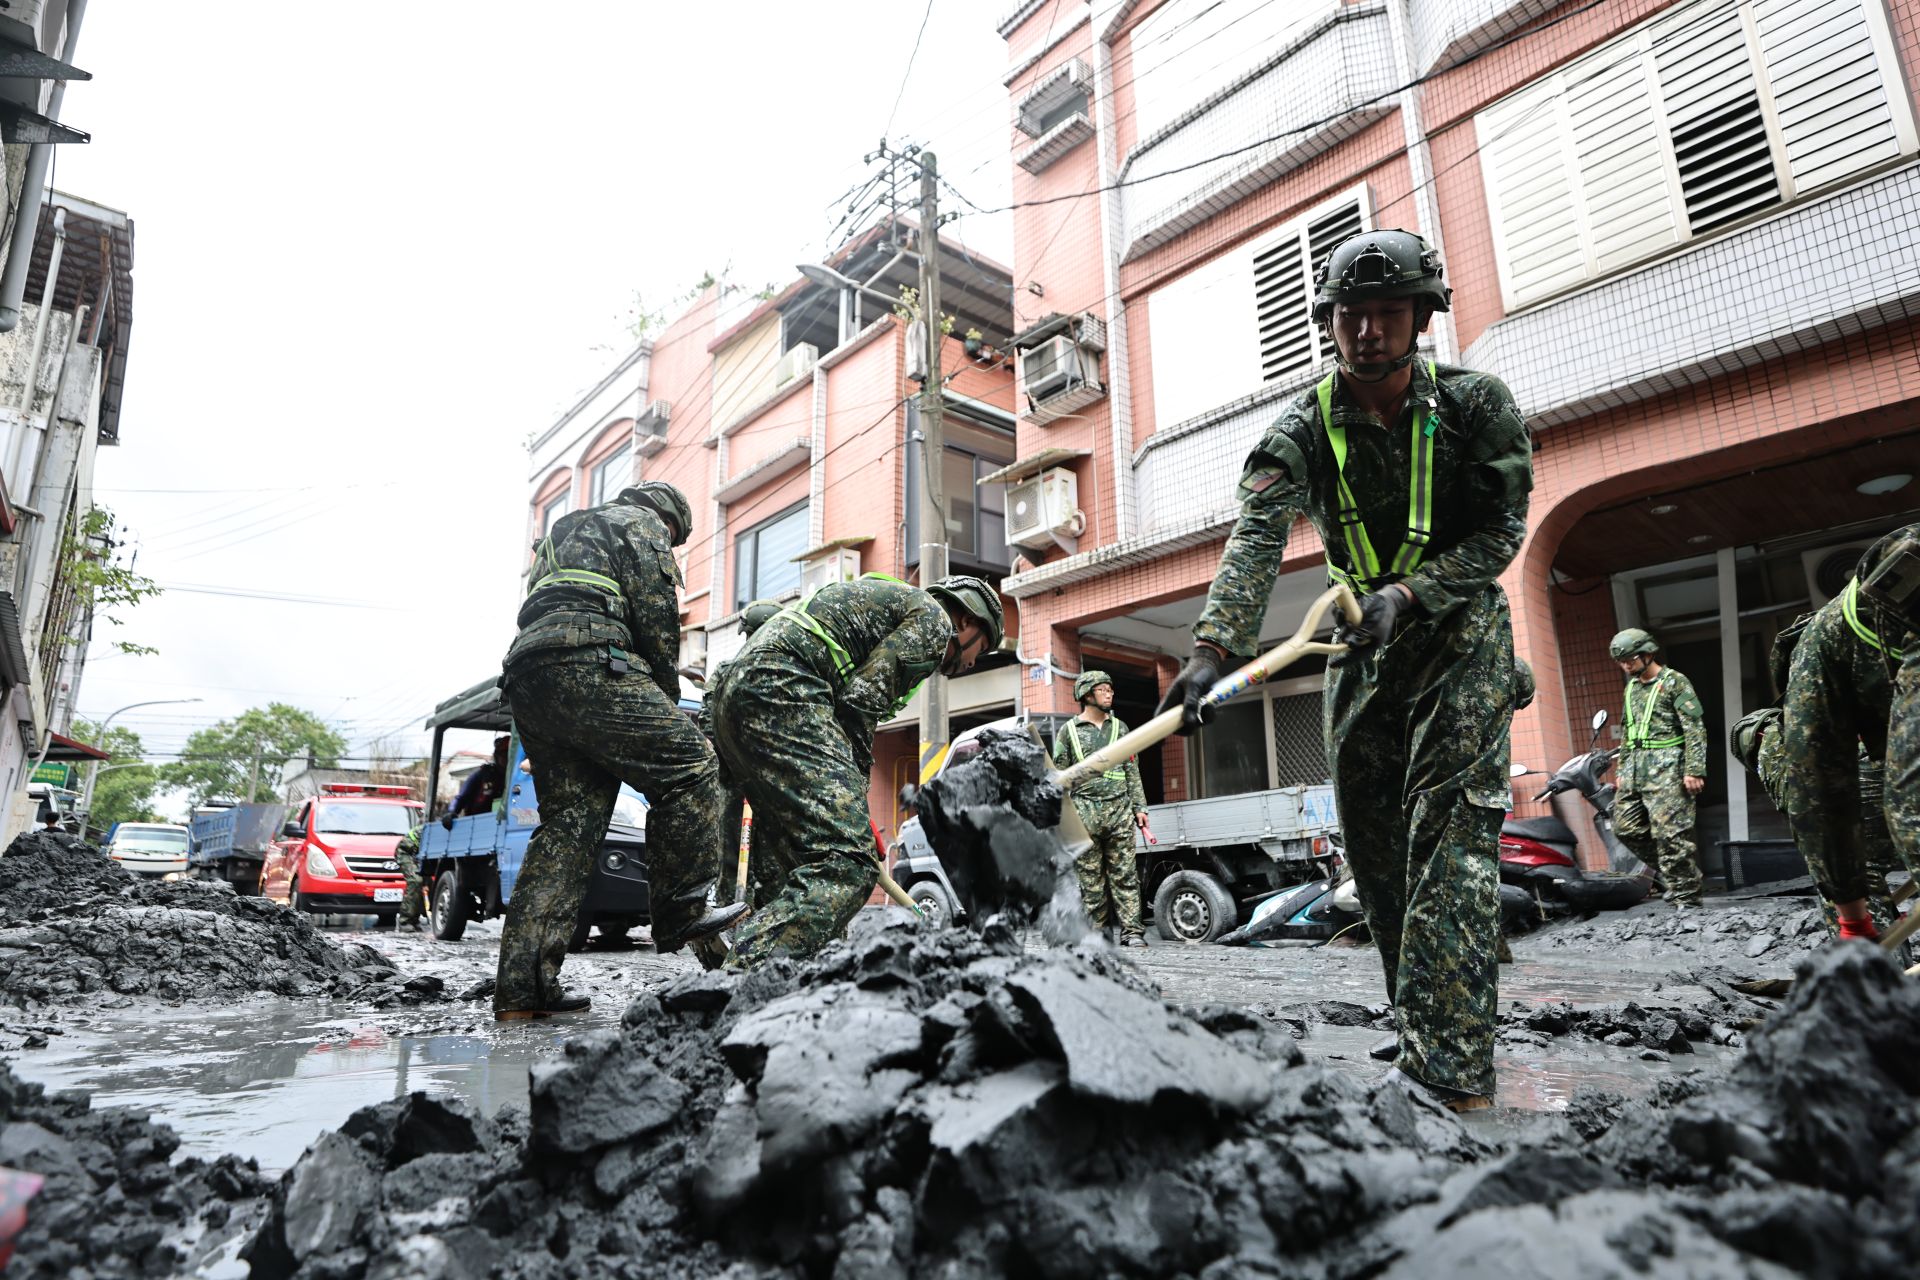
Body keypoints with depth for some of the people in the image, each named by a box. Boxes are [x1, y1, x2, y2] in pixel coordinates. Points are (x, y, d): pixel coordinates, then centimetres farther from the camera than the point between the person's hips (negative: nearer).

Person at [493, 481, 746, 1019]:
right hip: (586, 665, -9)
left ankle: (522, 986, 1)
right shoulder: (639, 523, 13)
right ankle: (681, 914, -7)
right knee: (688, 767, -7)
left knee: (568, 823, 5)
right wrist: (667, 699, 8)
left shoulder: (565, 532, 39)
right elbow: (655, 616, -3)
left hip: (526, 679, 9)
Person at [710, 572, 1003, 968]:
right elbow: (861, 700, -7)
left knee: (789, 866, 12)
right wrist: (855, 784, 2)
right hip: (781, 691, -10)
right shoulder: (932, 616, 7)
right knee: (846, 862, -18)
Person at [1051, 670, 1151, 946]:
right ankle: (1096, 931, 8)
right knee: (1090, 877, 1)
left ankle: (1132, 931, 0)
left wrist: (1139, 808, 8)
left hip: (1120, 809, 2)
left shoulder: (1119, 727, 15)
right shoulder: (1069, 731, 6)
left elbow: (1132, 771, 16)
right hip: (1085, 811, -2)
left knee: (1125, 874, -1)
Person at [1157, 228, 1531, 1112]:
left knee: (1453, 818, -16)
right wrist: (1212, 649, -38)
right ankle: (1430, 1031, 20)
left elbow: (1500, 532, -9)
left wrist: (1406, 593, -25)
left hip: (1462, 625, -3)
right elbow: (1255, 537, -24)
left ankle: (1447, 1065, -17)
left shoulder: (1477, 403, -9)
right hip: (1365, 638, 3)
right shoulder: (1306, 427, -8)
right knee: (1371, 837, 5)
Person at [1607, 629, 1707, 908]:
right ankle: (1668, 871, 21)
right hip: (1635, 767, 7)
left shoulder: (1675, 682, -2)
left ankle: (1685, 897, -1)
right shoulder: (1631, 688, 20)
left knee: (1670, 833, -8)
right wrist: (1622, 769, 20)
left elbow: (1695, 728, -8)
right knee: (1626, 827, 4)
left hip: (1666, 767, -7)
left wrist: (1694, 770, -15)